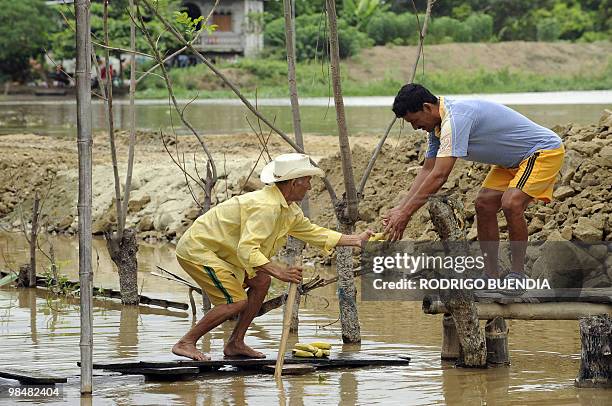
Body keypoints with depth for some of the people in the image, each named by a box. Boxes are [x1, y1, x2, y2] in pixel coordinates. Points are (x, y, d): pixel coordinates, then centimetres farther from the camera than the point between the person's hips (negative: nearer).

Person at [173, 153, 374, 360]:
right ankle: (185, 343, -10)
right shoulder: (266, 207, -26)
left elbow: (311, 232, 20)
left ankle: (235, 344, 11)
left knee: (260, 281, 8)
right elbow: (246, 249, -34)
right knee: (237, 302, -16)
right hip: (195, 248, -10)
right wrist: (279, 271, -40)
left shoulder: (290, 209, 7)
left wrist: (355, 240, 15)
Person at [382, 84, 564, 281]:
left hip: (545, 151, -10)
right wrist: (400, 208, -1)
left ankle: (517, 274, -15)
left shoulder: (455, 119, -30)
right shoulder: (438, 126, 1)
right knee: (484, 204, 2)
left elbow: (439, 176, -33)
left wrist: (405, 214, -29)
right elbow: (427, 171, 9)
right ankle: (491, 275, 9)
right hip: (514, 159, 10)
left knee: (511, 204, -26)